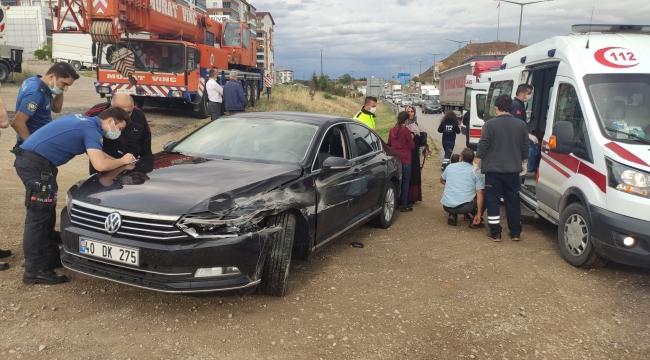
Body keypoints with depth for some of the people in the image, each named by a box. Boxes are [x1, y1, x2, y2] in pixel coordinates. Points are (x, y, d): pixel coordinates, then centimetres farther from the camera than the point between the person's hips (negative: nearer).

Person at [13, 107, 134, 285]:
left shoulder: (84, 121, 16)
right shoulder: (91, 129, -13)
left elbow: (95, 153, 29)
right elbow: (100, 165, -23)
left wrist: (115, 160, 18)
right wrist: (122, 161, -6)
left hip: (29, 159, 11)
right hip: (35, 163, -11)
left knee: (45, 214, 18)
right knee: (38, 216, -6)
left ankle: (49, 256, 29)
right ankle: (34, 270, 0)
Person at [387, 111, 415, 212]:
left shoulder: (392, 130, 3)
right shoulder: (406, 131, -13)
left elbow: (389, 144, 15)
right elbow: (412, 146, -5)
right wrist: (411, 138, 11)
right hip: (405, 160, -6)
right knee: (405, 182, 2)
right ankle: (404, 206, 3)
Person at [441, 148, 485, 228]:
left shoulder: (450, 167, 11)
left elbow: (442, 180, 31)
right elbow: (480, 195, -3)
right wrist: (479, 214, 0)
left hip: (447, 207, 3)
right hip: (466, 207, -3)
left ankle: (452, 215, 13)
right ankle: (475, 220, 8)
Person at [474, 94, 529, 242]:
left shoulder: (490, 124, -10)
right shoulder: (521, 124, 3)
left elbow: (482, 147, -10)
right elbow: (525, 148, 10)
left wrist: (476, 164, 0)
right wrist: (524, 164, 23)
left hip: (493, 170, -4)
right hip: (513, 170, 4)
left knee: (493, 201, 4)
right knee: (513, 201, 12)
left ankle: (495, 233, 5)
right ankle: (515, 233, 17)